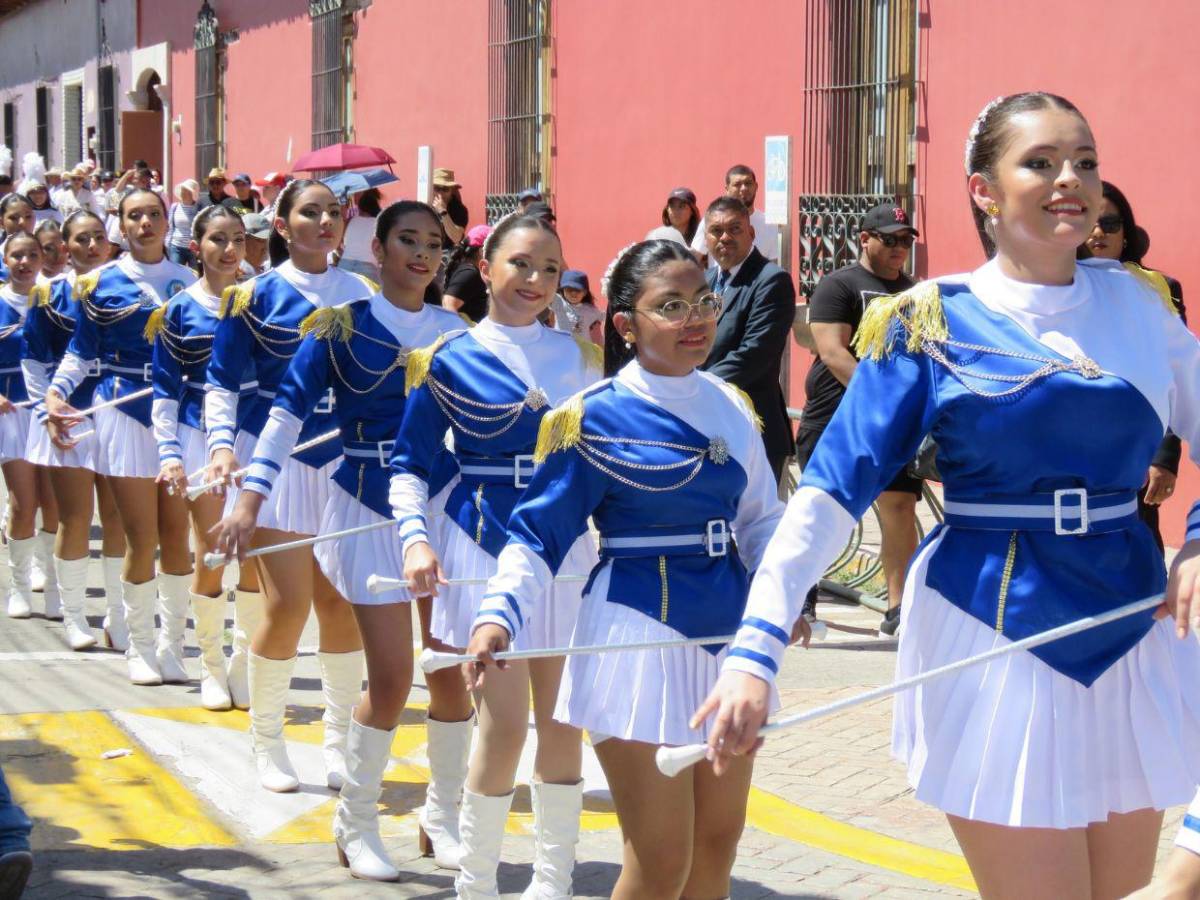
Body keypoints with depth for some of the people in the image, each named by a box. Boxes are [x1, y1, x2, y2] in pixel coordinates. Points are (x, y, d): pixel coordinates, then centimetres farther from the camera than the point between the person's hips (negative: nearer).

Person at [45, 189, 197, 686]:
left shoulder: (186, 281, 10)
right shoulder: (101, 283, 3)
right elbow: (82, 350, 7)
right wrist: (56, 391, -7)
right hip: (126, 415, -2)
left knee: (178, 536, -1)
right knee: (142, 540, -5)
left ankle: (171, 644, 11)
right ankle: (139, 645, 10)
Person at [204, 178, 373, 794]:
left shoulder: (359, 293, 7)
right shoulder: (256, 295, -2)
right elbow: (222, 381, 0)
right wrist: (222, 444, -14)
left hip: (343, 459, 3)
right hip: (277, 458, -3)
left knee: (341, 600, 1)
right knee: (288, 603, -9)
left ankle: (338, 740, 15)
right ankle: (267, 742, 9)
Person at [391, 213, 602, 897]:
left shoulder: (580, 356, 8)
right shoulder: (448, 360, -1)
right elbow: (411, 464, 0)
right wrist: (415, 536, -15)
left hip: (564, 543, 3)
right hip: (483, 546, -3)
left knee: (563, 720, 5)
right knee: (504, 722, -8)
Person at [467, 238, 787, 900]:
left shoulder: (730, 406, 7)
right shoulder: (597, 418, -9)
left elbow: (761, 518, 16)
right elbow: (539, 534, -8)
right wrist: (499, 615, -24)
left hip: (727, 632, 6)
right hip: (640, 633, -6)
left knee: (717, 844, 13)